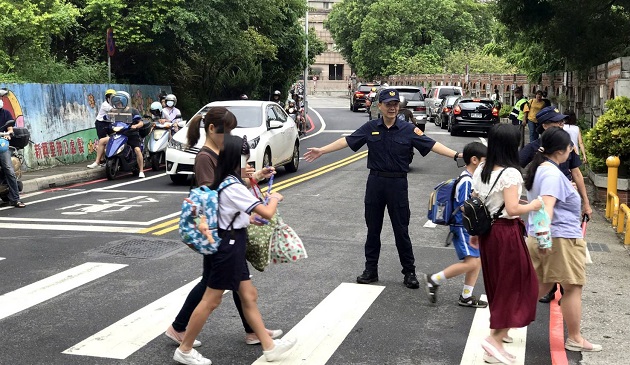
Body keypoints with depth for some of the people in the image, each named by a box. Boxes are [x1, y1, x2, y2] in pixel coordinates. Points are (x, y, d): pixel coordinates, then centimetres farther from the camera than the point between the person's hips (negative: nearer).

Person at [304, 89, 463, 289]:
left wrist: (456, 155, -20)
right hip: (375, 182, 2)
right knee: (373, 229, 10)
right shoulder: (371, 128, 3)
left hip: (398, 183, -2)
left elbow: (432, 145, -9)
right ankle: (371, 270, 22)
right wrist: (322, 150, 1)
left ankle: (409, 272, 14)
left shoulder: (409, 129, -3)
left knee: (401, 230, 2)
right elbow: (347, 141, 4)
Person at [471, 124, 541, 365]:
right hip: (506, 232, -8)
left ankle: (500, 328, 37)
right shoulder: (510, 173, -19)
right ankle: (495, 338, -4)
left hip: (487, 230, 8)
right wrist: (534, 205, -8)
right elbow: (512, 209, -25)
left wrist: (475, 232, 17)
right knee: (514, 283, 3)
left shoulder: (481, 170, 4)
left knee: (497, 281, 22)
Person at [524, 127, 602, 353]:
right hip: (561, 238, -9)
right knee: (573, 288, 5)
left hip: (539, 237, 9)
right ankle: (575, 339, 17)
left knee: (541, 286, 16)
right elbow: (546, 206, -35)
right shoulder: (553, 175, -20)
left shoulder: (539, 169, 10)